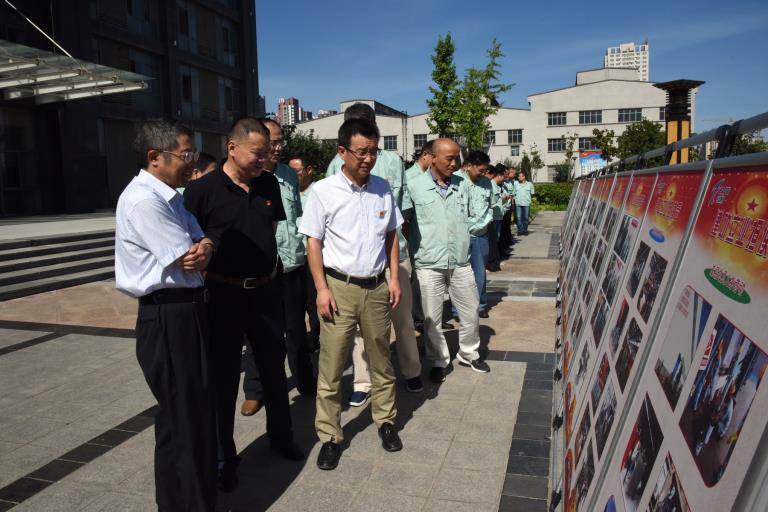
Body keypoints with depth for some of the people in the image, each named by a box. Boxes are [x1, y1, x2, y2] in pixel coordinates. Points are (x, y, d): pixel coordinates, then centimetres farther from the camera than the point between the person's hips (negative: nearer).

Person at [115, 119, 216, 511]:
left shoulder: (170, 197, 13)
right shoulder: (143, 200, -19)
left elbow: (199, 251, 11)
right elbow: (190, 261, -19)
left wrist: (203, 247, -12)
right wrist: (200, 251, 3)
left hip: (189, 311, 10)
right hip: (168, 319, -10)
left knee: (200, 413, 21)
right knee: (182, 421, 4)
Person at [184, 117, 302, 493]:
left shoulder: (269, 184, 4)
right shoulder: (202, 190, -11)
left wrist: (272, 273, 11)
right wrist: (205, 281, -11)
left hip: (265, 292, 4)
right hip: (224, 295, -4)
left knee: (274, 369, 17)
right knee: (223, 378, 9)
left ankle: (280, 437, 39)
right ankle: (224, 457, 27)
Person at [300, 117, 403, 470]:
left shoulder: (382, 188, 5)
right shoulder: (323, 191, -7)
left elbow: (392, 236, 12)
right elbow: (314, 242, -5)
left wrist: (394, 278, 5)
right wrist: (322, 289, -10)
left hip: (376, 287, 4)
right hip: (339, 288, -3)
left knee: (381, 360, 15)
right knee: (331, 367, 3)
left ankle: (385, 420, 34)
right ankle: (330, 436, 18)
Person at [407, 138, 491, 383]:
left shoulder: (462, 184, 7)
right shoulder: (415, 186, -6)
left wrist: (465, 245, 12)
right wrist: (410, 257, -2)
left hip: (461, 262, 4)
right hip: (429, 264, -3)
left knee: (471, 312, 13)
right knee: (432, 317, 7)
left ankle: (469, 354, 36)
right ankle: (438, 361, 26)